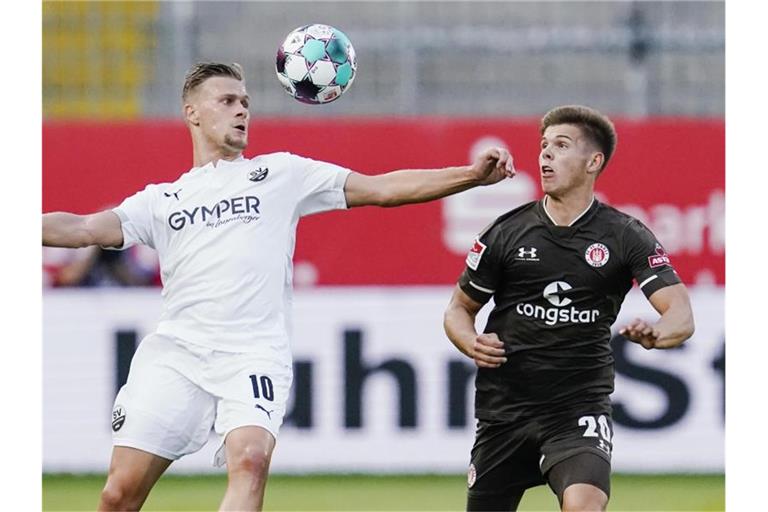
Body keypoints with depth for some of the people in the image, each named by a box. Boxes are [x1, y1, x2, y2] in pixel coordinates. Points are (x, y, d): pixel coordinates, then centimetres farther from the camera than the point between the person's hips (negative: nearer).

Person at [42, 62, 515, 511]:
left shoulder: (281, 174, 16)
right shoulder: (160, 200, 20)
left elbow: (381, 189, 12)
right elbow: (84, 229, 11)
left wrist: (472, 175, 2)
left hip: (254, 354, -1)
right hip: (175, 348, 2)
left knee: (250, 461, -28)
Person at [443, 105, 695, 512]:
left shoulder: (626, 237, -2)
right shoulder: (507, 232, 2)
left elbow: (681, 316, -11)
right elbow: (459, 309, 13)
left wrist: (655, 333, -35)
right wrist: (472, 344, -10)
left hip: (580, 407, -3)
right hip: (503, 410, 3)